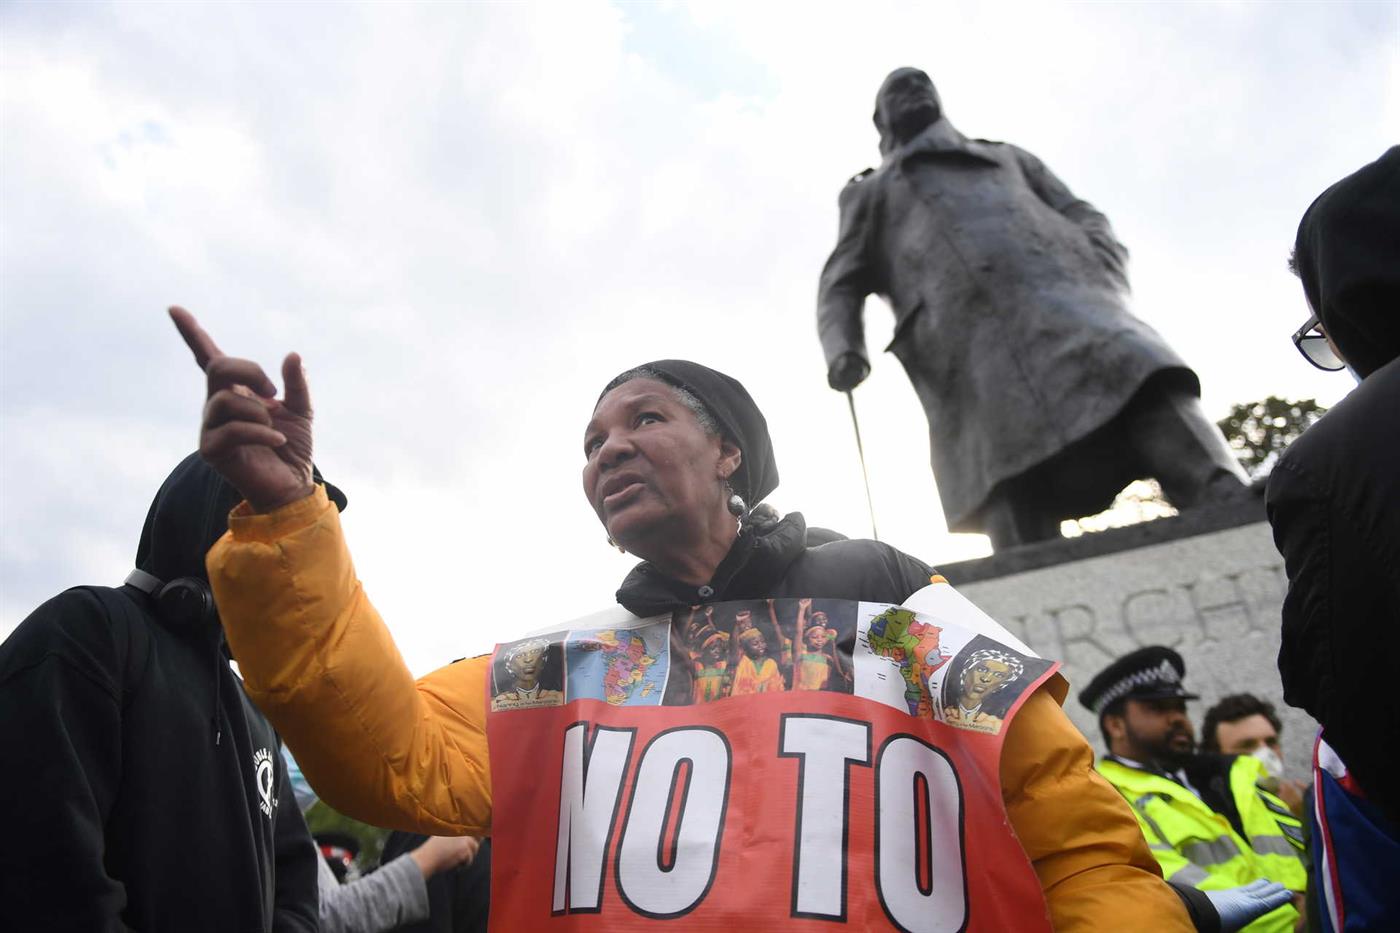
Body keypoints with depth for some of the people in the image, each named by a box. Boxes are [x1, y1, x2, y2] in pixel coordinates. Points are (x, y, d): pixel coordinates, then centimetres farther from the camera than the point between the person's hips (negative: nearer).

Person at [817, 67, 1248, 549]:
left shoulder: (1009, 158, 38)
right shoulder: (871, 193, 33)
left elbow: (1083, 216, 27)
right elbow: (842, 285, 20)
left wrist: (1104, 283, 2)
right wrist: (844, 350, -3)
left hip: (1068, 300, 2)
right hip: (972, 342, -2)